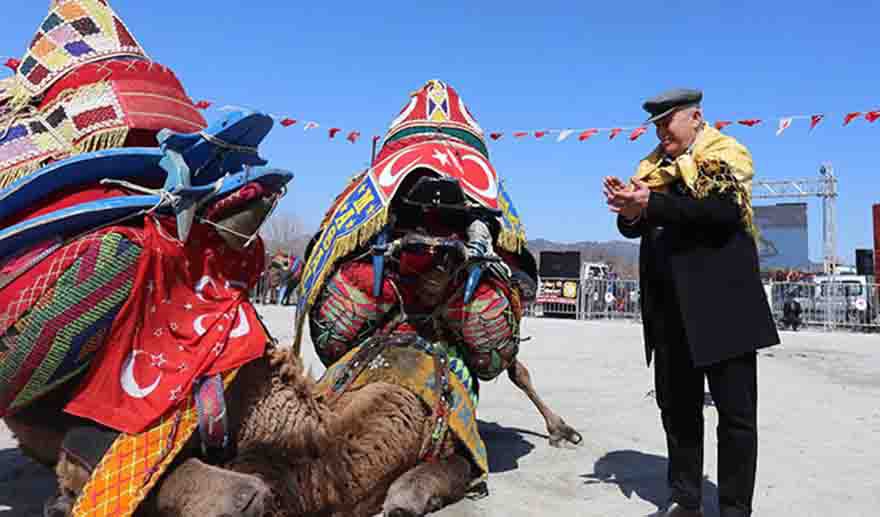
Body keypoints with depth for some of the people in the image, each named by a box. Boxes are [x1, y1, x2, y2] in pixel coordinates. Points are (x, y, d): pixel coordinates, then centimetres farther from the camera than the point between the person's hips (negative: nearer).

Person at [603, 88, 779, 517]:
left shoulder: (725, 155, -1)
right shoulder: (654, 165, 17)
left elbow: (724, 209, -20)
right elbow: (636, 227, 13)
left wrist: (653, 203, -23)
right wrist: (629, 210, -10)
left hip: (721, 303, -6)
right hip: (669, 306, 6)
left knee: (736, 412, 2)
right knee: (677, 405, 12)